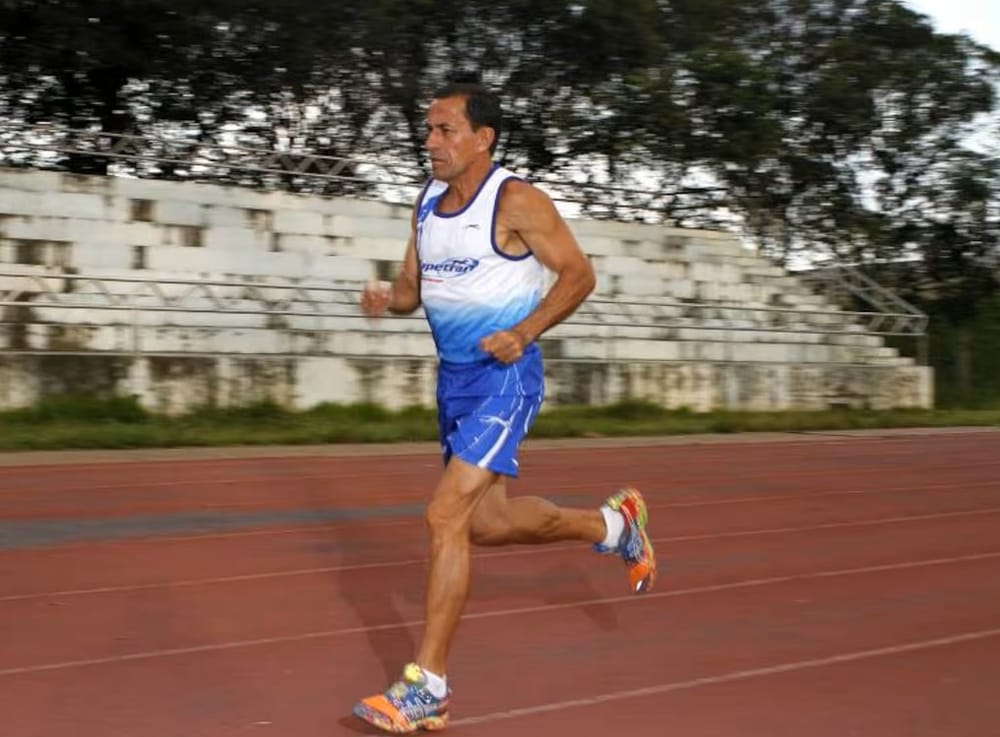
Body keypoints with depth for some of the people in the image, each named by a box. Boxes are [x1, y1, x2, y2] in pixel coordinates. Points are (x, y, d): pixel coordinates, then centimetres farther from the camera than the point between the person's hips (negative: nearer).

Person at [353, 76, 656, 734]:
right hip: (454, 376, 9)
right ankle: (613, 523, 41)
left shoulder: (516, 201, -13)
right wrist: (386, 298, -7)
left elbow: (578, 273, -10)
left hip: (505, 376, -8)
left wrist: (524, 332, -21)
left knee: (447, 516, -16)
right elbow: (413, 287, 16)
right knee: (489, 522, 16)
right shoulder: (427, 203, 8)